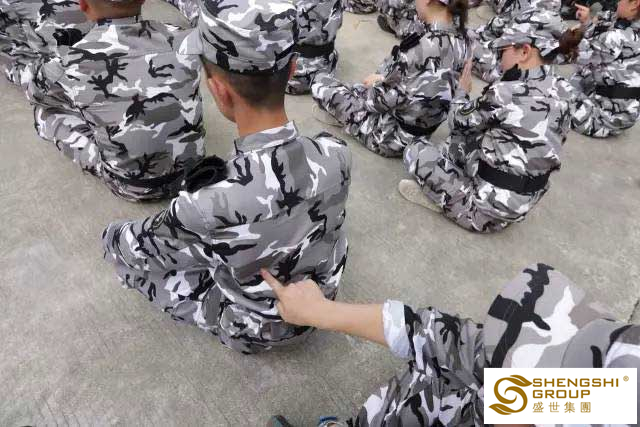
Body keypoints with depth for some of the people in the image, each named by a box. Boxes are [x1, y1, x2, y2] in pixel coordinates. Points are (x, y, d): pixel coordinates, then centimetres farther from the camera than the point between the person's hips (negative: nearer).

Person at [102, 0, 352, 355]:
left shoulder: (209, 206, -41)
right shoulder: (336, 154, -25)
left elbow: (135, 246, -17)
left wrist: (115, 237, 8)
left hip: (251, 331, -3)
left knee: (117, 240, 4)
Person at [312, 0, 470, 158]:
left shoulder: (420, 46, -31)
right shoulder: (461, 39, -6)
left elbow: (383, 100, -21)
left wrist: (376, 82, 1)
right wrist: (384, 78, 6)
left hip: (393, 135, -8)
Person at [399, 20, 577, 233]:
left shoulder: (508, 92, -20)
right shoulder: (561, 90, 2)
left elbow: (458, 122, -4)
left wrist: (462, 91, 14)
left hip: (495, 202, -8)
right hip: (526, 198, 9)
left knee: (416, 150, -4)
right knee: (458, 140, 20)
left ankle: (468, 207, -2)